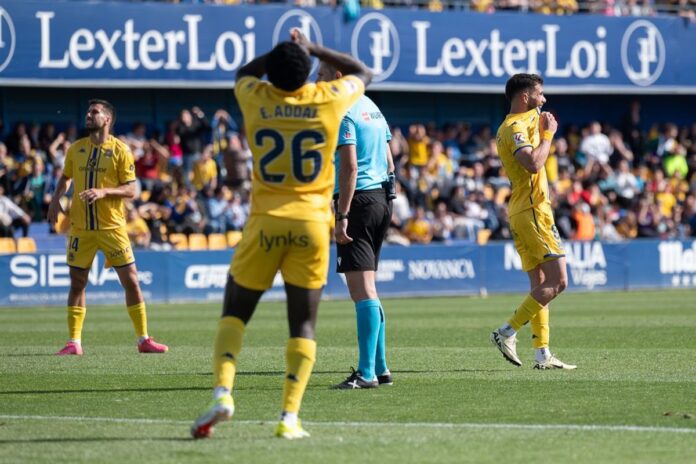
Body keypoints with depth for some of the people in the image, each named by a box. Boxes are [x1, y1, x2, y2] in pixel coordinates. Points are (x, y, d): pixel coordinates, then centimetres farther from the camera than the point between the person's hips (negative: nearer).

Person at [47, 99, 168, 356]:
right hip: (81, 227, 3)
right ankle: (74, 342, 10)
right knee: (77, 283, 3)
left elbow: (131, 190, -6)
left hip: (112, 227, -3)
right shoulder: (76, 149, 7)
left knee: (131, 281, -3)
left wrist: (103, 192, -21)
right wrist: (56, 198, 3)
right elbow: (65, 177, 21)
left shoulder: (120, 150, -4)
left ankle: (144, 340, 6)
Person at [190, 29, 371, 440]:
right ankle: (290, 416, -6)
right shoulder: (328, 100, -1)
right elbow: (363, 73, 23)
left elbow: (245, 72, 27)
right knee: (303, 324, 5)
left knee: (235, 312, 11)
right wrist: (313, 49, 25)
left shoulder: (256, 99, 0)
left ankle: (223, 392, -11)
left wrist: (281, 52, 25)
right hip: (312, 223, 0)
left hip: (266, 221, 0)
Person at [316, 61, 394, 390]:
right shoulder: (371, 107, 17)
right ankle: (379, 368, 16)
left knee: (362, 289, -11)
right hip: (381, 197, 9)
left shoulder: (341, 112, -11)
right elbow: (388, 162, 19)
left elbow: (349, 167, -18)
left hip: (358, 200, -9)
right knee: (367, 289, 15)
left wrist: (342, 215, -19)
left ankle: (366, 372, -14)